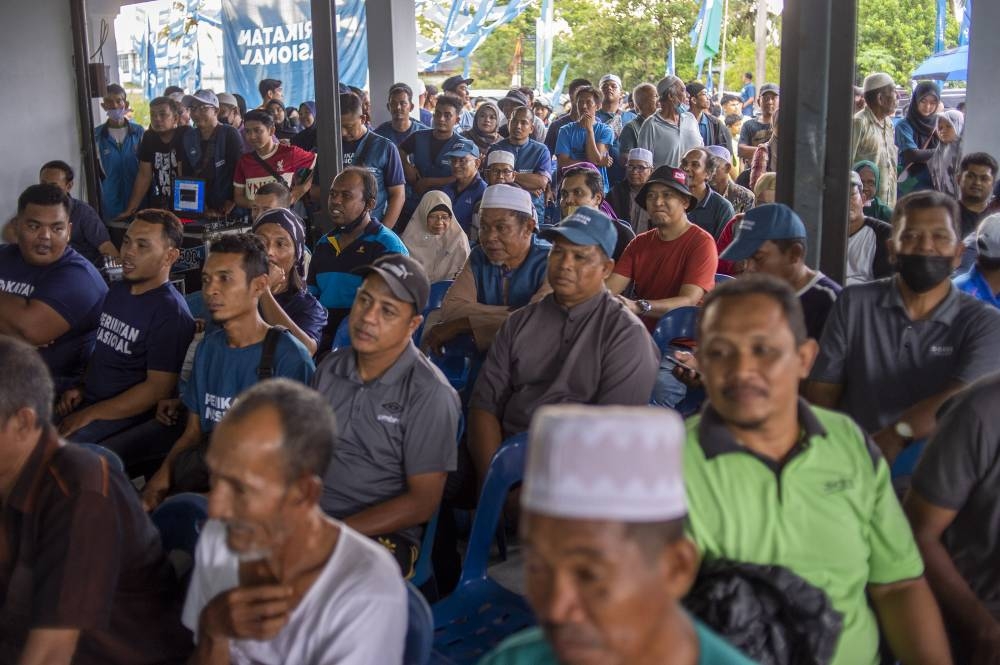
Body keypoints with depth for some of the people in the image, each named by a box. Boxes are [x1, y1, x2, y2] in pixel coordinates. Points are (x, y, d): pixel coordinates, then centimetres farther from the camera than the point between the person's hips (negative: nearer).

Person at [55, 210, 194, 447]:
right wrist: (81, 388, 5)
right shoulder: (116, 290, 13)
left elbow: (158, 388, -18)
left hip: (125, 417, -8)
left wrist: (89, 414, -16)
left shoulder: (170, 313, -15)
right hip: (88, 399, 8)